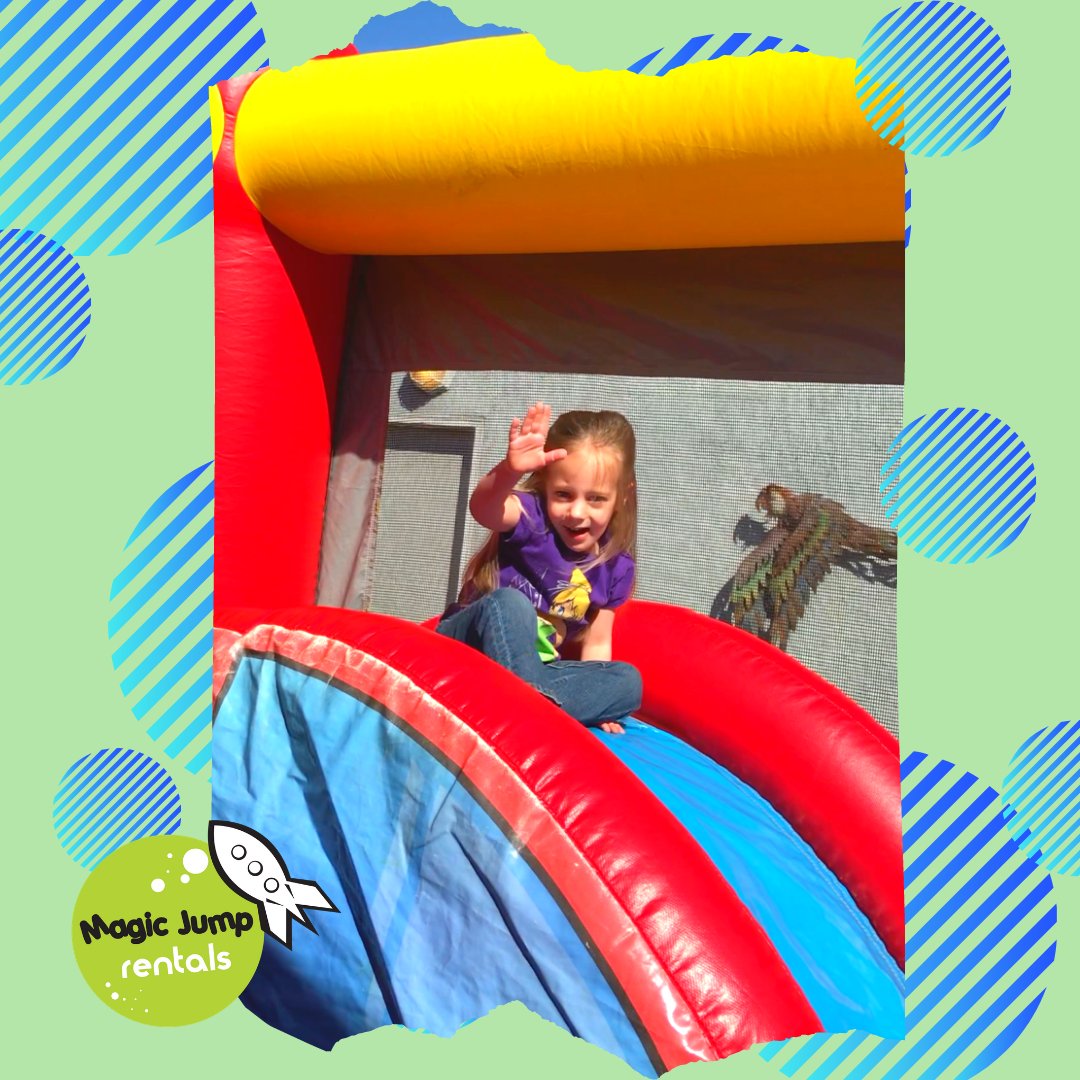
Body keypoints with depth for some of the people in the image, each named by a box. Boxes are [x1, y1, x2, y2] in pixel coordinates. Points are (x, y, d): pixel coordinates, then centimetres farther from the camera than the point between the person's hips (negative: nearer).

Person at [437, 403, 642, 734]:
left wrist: (594, 695, -7)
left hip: (533, 669, 5)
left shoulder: (616, 565, 0)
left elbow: (596, 643, 8)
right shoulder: (531, 517, -15)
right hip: (466, 647, -5)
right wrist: (510, 470, -59)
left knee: (627, 681, -15)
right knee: (509, 602, -34)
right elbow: (484, 509, -39)